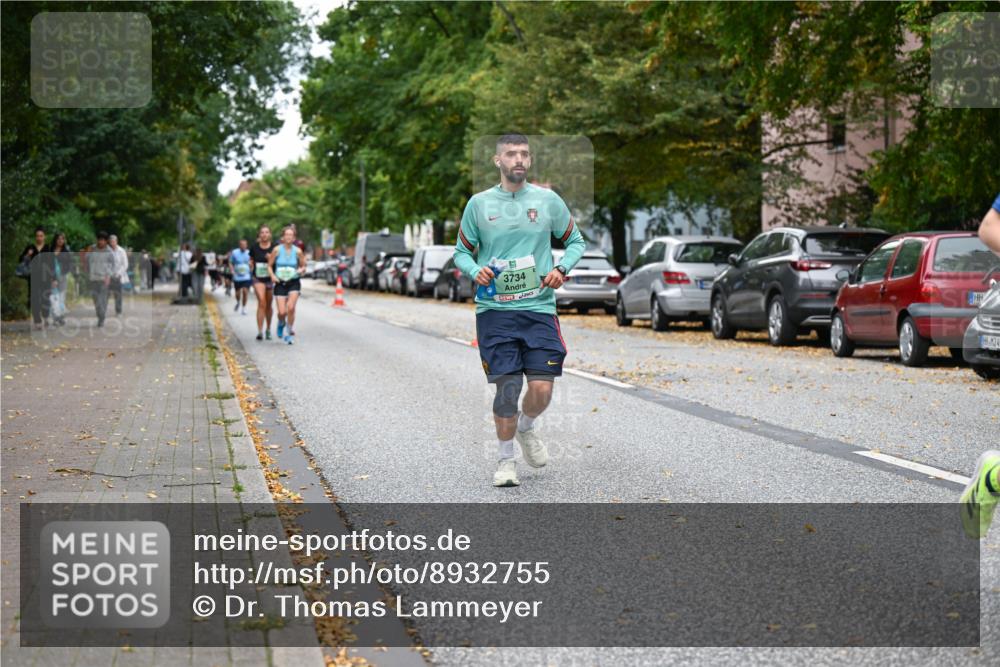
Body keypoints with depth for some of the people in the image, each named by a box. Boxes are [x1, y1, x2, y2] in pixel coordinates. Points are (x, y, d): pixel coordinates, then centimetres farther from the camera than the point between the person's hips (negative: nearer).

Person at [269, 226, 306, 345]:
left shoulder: (298, 251, -1)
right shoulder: (277, 250, -3)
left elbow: (303, 266, 10)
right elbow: (269, 265, 5)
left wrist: (301, 270, -12)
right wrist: (272, 275, -12)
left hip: (294, 283, 0)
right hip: (280, 283, 0)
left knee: (290, 307, -21)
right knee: (282, 312, -7)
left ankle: (290, 332, -2)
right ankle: (281, 323, 31)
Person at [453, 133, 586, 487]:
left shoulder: (548, 200, 5)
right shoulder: (478, 203, 4)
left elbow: (576, 241, 14)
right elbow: (461, 251, 12)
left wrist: (562, 269, -5)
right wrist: (475, 271, -9)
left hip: (539, 307, 1)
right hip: (494, 309, -1)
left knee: (542, 388, -6)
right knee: (507, 386, -4)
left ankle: (526, 428, 28)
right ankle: (506, 459, 15)